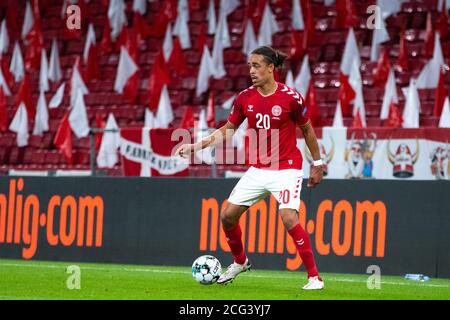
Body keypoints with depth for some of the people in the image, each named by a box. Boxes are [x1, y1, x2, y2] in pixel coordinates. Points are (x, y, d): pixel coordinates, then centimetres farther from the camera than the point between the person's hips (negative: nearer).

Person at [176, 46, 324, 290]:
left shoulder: (290, 97, -13)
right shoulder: (245, 98, -1)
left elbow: (307, 130, 0)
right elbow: (227, 130, 10)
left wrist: (317, 163, 3)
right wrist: (195, 146, 1)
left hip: (286, 168, -5)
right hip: (258, 168, 6)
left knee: (289, 219, -23)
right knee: (227, 215, 4)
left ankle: (314, 277, -12)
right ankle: (239, 262, 31)